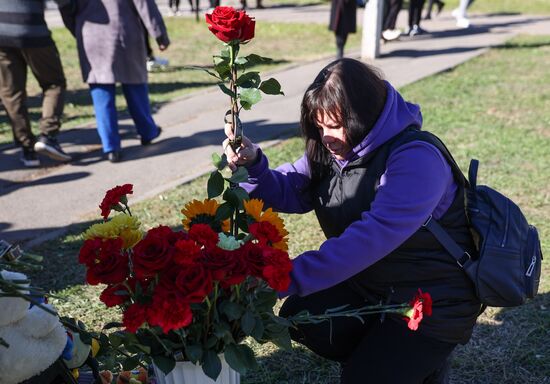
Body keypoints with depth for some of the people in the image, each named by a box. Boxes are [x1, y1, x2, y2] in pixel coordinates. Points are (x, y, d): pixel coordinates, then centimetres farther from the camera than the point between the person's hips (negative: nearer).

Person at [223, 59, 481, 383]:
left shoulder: (415, 159, -28)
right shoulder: (333, 149, -3)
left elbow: (372, 237, -39)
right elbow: (287, 191, -4)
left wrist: (287, 278, -44)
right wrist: (252, 164, -26)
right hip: (370, 284, 7)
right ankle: (383, 353, 16)